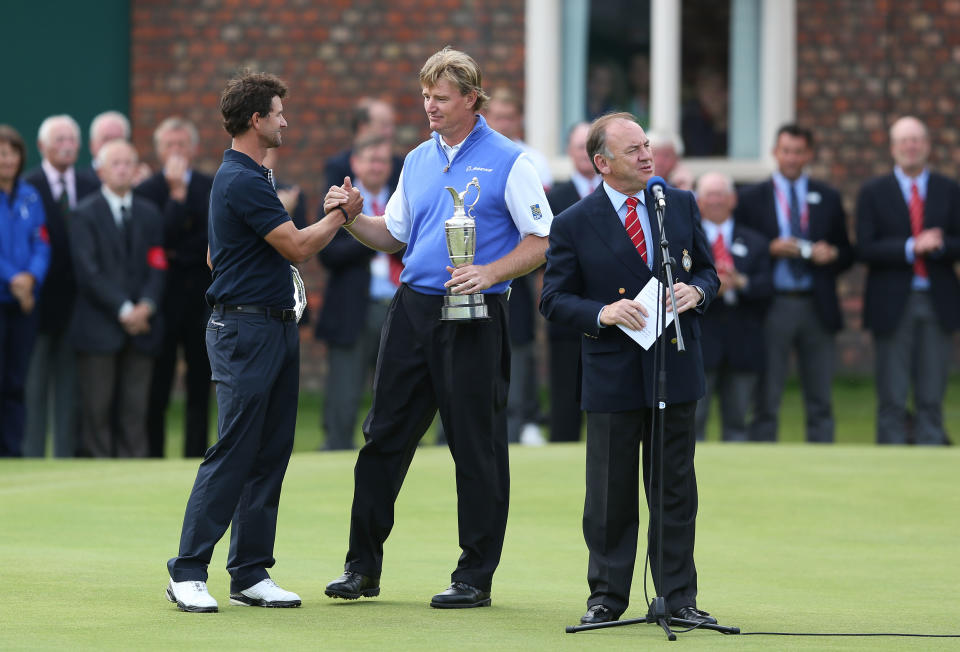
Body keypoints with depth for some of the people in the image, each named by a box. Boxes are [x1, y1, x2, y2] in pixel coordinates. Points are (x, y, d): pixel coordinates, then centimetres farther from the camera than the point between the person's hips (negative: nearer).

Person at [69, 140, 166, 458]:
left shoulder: (149, 214, 15)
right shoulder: (85, 214, 1)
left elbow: (157, 267, 9)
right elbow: (88, 272, -7)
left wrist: (146, 306, -10)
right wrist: (123, 309, -14)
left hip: (140, 326, 3)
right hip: (98, 328, -3)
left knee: (135, 410, 1)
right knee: (97, 410, -4)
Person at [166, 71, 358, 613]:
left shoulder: (249, 176, 18)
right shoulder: (243, 181, -16)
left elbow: (216, 255, 26)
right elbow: (298, 246, -17)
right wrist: (342, 214, -2)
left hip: (275, 326, 10)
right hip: (245, 329, -10)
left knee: (270, 456, 7)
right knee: (233, 454, -11)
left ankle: (251, 573, 9)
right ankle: (188, 573, -8)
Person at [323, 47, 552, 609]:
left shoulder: (508, 162, -4)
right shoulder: (419, 161, 14)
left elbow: (542, 242, -6)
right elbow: (394, 235, 20)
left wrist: (489, 273, -20)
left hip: (475, 316, -6)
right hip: (414, 306, 6)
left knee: (477, 446, -1)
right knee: (386, 435, 5)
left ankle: (476, 577, 6)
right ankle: (363, 566, 12)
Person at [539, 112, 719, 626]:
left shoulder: (681, 205, 6)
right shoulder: (574, 225, -4)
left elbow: (707, 270, 14)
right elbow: (554, 300, -2)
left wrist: (695, 290, -9)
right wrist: (602, 313, -18)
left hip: (675, 371, 3)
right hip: (612, 376, -2)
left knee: (676, 488, 6)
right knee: (610, 493, 4)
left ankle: (679, 597, 12)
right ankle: (607, 596, 15)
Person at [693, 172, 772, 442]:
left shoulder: (754, 243, 15)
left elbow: (766, 286, 1)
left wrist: (740, 282, -18)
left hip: (742, 347, 2)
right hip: (699, 345, -2)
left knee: (737, 421, 6)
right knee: (693, 421, -5)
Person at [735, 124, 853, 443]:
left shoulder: (828, 198, 13)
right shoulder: (751, 199, 5)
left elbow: (847, 254, 14)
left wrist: (831, 255, -8)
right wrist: (771, 250, -14)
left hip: (817, 308, 2)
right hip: (772, 306, -2)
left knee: (820, 402, 3)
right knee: (766, 401, -1)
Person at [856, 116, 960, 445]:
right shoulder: (873, 193, 5)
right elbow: (866, 249, -5)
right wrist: (910, 248, -17)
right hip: (893, 304, -1)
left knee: (932, 398, 3)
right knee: (892, 400, 0)